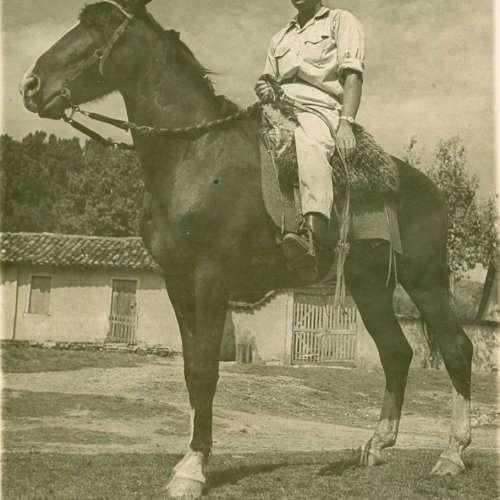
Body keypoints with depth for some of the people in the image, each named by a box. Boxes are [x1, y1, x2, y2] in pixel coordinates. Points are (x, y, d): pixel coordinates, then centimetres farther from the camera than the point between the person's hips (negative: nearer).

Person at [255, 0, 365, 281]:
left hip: (320, 110, -7)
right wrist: (264, 90, 4)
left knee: (310, 144, -40)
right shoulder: (281, 38, 30)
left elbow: (352, 75, -1)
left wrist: (346, 123, -17)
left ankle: (311, 242, -62)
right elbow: (269, 79, 32)